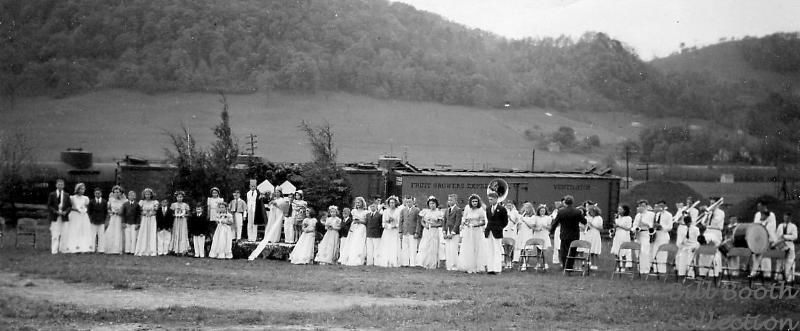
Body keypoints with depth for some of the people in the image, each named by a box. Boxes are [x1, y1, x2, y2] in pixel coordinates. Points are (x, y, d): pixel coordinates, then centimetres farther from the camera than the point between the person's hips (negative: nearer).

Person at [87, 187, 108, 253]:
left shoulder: (104, 202, 6)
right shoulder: (91, 202, 6)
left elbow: (106, 212, 7)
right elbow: (89, 212, 8)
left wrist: (105, 221, 1)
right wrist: (90, 220, -1)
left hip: (102, 222, 0)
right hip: (93, 222, 0)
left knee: (101, 236, -3)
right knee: (92, 236, -4)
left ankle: (101, 250, -1)